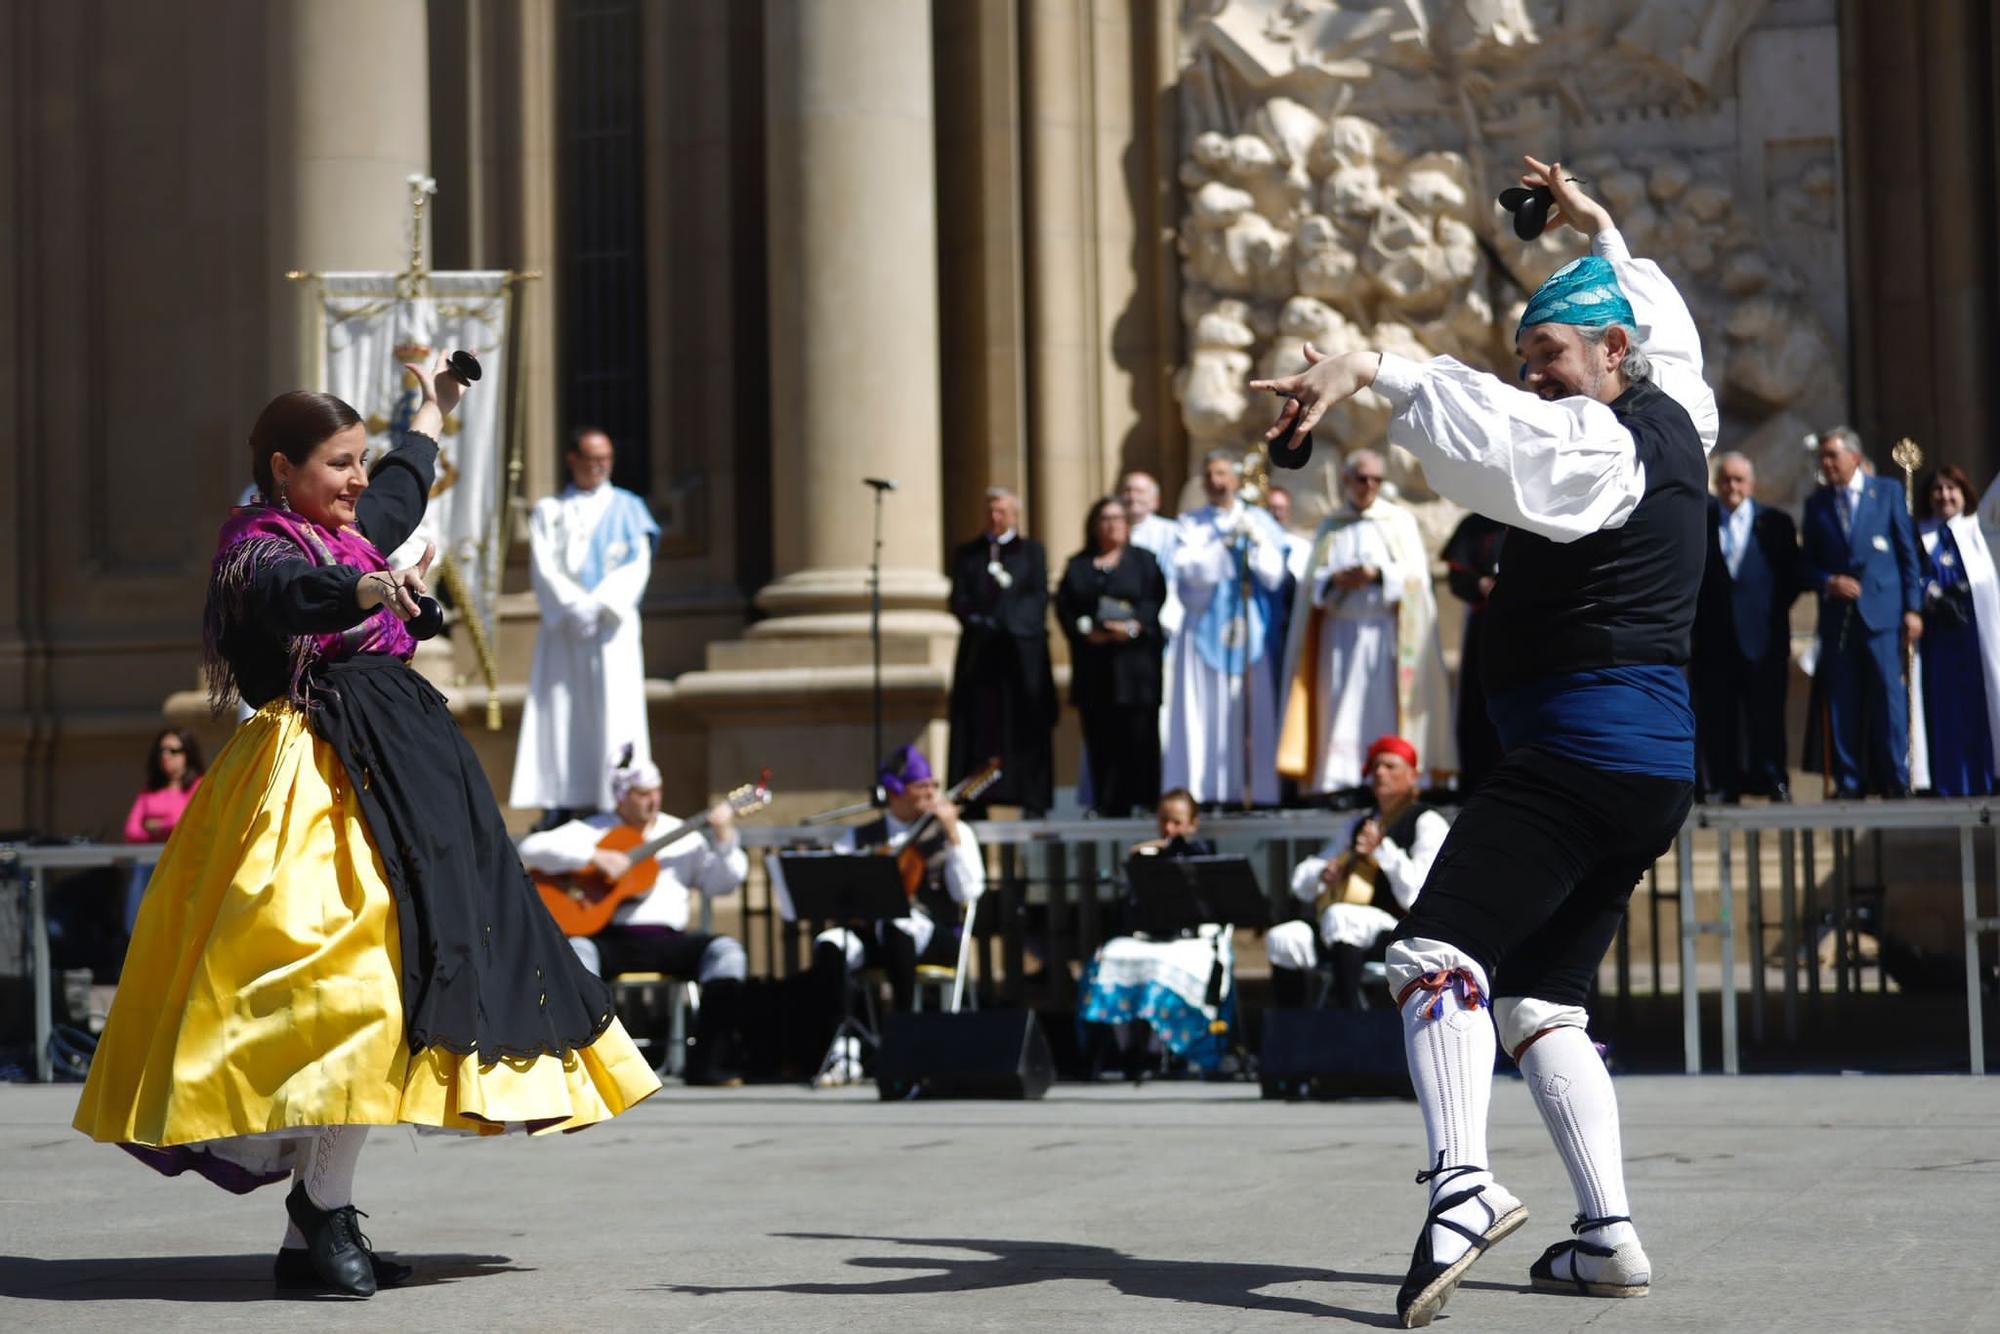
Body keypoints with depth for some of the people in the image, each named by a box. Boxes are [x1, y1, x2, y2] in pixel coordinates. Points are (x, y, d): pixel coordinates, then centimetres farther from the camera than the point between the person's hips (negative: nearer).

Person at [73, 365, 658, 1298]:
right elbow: (292, 595, -32)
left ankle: (320, 1219, 7)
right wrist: (371, 588, -52)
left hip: (389, 770, 10)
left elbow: (400, 490, 43)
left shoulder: (349, 535, 20)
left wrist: (431, 412, 60)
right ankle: (320, 1217, -20)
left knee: (392, 965, 5)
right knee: (347, 974, -21)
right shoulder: (261, 547, -7)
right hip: (318, 775, -10)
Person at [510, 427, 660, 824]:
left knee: (613, 712, -10)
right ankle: (558, 806, -8)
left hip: (612, 624, -1)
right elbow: (543, 567, 2)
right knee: (559, 713, -6)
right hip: (561, 627, 1)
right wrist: (573, 607, -13)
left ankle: (615, 804, -14)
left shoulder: (627, 507, 12)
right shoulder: (549, 511, 13)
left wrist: (600, 606, -12)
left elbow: (638, 565, 2)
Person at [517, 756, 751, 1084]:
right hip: (609, 938, -2)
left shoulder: (683, 835, 18)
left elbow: (721, 884, 10)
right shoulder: (592, 831, 11)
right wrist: (595, 857, -12)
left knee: (726, 950, -23)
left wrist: (724, 838, -6)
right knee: (574, 951, -35)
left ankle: (708, 1065, -23)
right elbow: (532, 849, -3)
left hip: (667, 939, 2)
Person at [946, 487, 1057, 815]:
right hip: (979, 651, 1)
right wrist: (977, 622, -12)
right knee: (978, 724, -3)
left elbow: (1039, 597, 0)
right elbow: (959, 600, 7)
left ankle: (1031, 801, -4)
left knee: (1026, 725, -4)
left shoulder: (1032, 551, 10)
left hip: (1022, 650, -1)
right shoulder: (967, 554, 15)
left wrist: (1004, 622, -12)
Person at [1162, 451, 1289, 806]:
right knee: (1204, 715, -8)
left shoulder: (1258, 520, 13)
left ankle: (1251, 789, -6)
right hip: (1205, 627, -1)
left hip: (1250, 630, 1)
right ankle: (1203, 796, -11)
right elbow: (1187, 569, -4)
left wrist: (1255, 541, -11)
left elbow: (1274, 574, 3)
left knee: (1251, 716, -6)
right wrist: (1224, 544, -12)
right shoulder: (1192, 524, 11)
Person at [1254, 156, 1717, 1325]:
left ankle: (1463, 1183, -40)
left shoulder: (1595, 444, -9)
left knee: (1439, 954, -22)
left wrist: (1369, 369, -38)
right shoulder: (1676, 416, 17)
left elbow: (1490, 433, -31)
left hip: (1583, 741, -10)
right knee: (1541, 1002, 14)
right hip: (1660, 760, 10)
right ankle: (1609, 1236, 8)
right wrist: (1597, 229, 50)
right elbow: (1664, 328, 39)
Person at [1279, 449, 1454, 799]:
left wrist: (1378, 573, -15)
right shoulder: (1330, 526, 15)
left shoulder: (1400, 521, 9)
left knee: (1384, 710, -7)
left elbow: (1415, 573, 1)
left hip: (1384, 629, -2)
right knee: (1340, 713, -5)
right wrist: (1335, 580, -11)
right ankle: (1339, 783, -7)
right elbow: (1312, 580, 9)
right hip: (1339, 629, 2)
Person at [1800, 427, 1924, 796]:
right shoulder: (1816, 504, 13)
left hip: (1881, 611, -2)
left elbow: (1908, 553, 5)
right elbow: (1806, 564, 13)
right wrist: (1830, 582, -8)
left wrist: (1913, 608, -2)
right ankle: (1849, 782, 3)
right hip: (1836, 614, 2)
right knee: (1841, 701, -1)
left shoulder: (1888, 492, 7)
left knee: (1889, 694, -6)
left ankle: (1896, 780, -2)